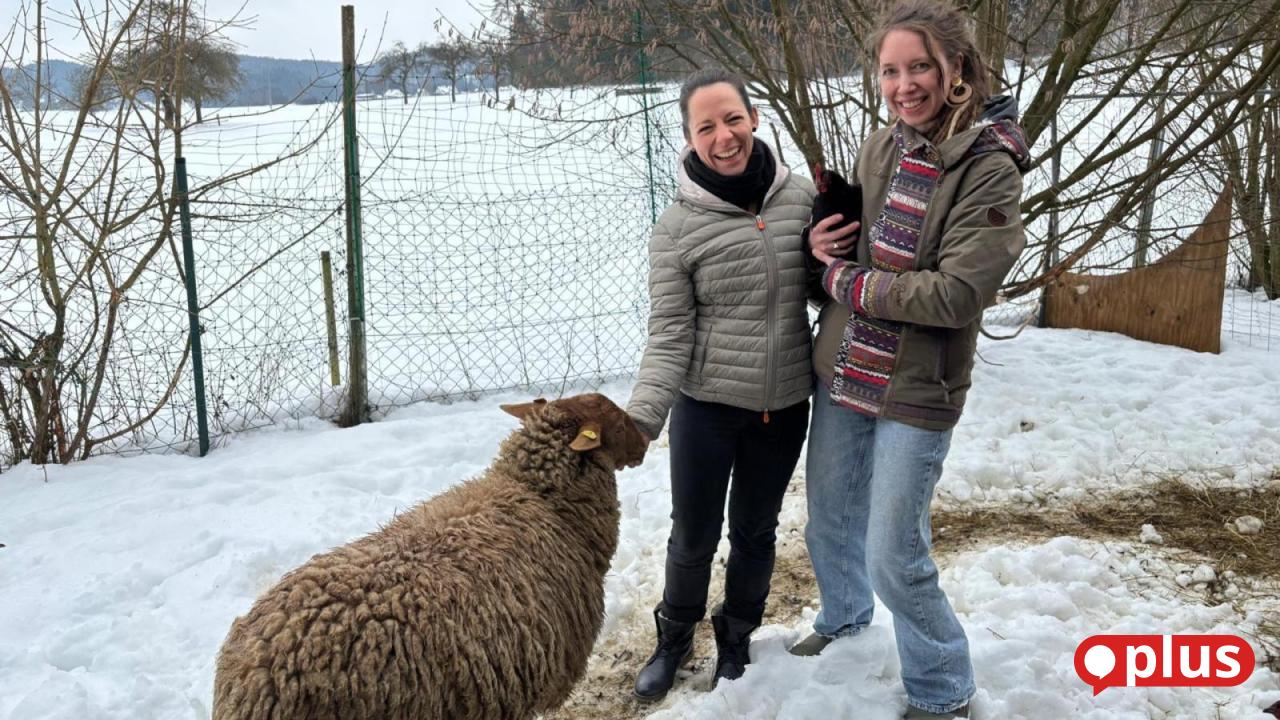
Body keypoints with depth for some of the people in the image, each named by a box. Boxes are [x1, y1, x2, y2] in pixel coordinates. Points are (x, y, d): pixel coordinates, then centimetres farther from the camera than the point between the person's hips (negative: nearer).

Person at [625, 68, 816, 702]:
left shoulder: (803, 198, -4)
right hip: (706, 407, -2)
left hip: (784, 406, 2)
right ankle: (675, 635, 40)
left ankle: (735, 638, 43)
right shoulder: (677, 227, -12)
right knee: (693, 536, 12)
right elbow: (669, 335, -13)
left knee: (754, 531, 19)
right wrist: (642, 417, -25)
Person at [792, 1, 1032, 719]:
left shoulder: (991, 168, -16)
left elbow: (957, 292, -24)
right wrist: (819, 244, -8)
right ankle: (844, 617, 52)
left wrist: (845, 281, -16)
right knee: (830, 521, 22)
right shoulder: (879, 147, 2)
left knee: (895, 558, 0)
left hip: (916, 390, -6)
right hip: (841, 373, 6)